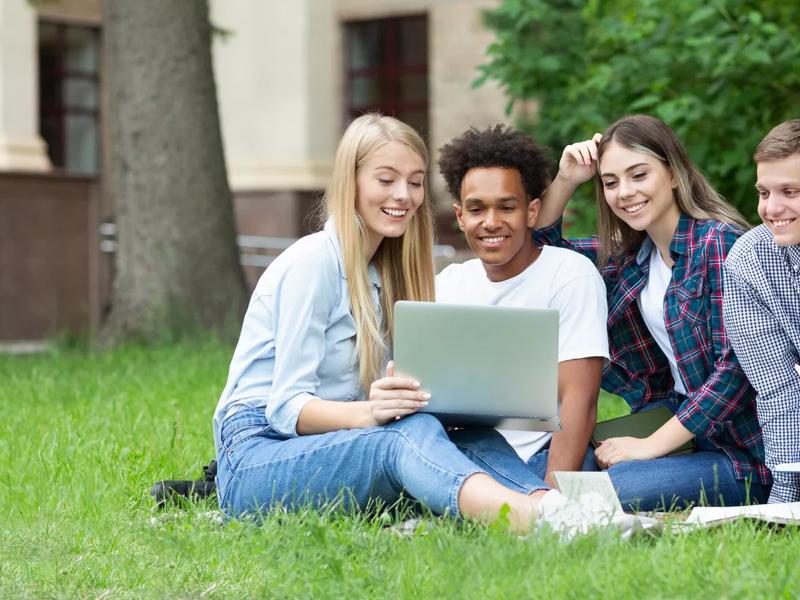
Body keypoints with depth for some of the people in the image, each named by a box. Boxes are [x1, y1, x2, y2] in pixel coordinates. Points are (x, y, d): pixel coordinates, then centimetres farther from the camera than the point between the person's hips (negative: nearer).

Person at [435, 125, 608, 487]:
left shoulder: (571, 276, -2)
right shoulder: (448, 284, 13)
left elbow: (579, 401, -11)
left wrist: (554, 498, -23)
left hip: (545, 456, -5)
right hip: (466, 450, 5)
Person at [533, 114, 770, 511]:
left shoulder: (720, 243, -15)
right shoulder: (630, 253, 8)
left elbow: (738, 365, -21)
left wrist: (652, 444, -21)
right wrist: (565, 181, 3)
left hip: (745, 452, -7)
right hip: (679, 420, 7)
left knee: (608, 489, -27)